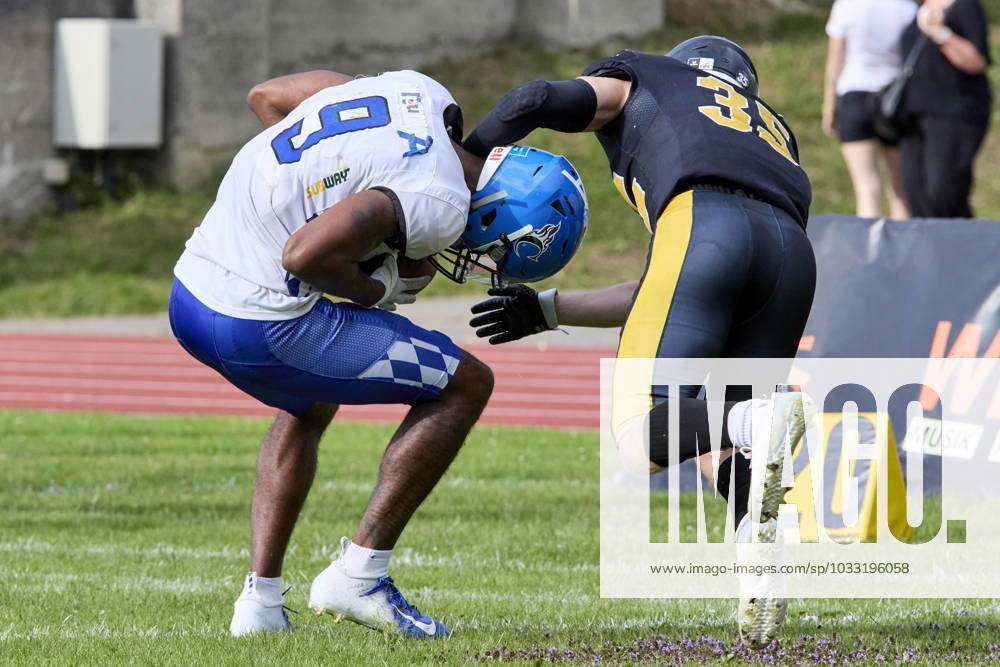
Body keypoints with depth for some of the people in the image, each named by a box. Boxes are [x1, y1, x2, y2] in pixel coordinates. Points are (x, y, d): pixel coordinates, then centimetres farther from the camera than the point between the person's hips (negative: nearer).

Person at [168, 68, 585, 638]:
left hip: (191, 296, 9)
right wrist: (376, 289, -5)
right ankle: (358, 577, 2)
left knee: (312, 406, 36)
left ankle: (261, 601, 24)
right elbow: (305, 255, -25)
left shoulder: (420, 93, 10)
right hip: (258, 328, -9)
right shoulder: (439, 205, -16)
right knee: (465, 386, 4)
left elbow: (267, 96, 21)